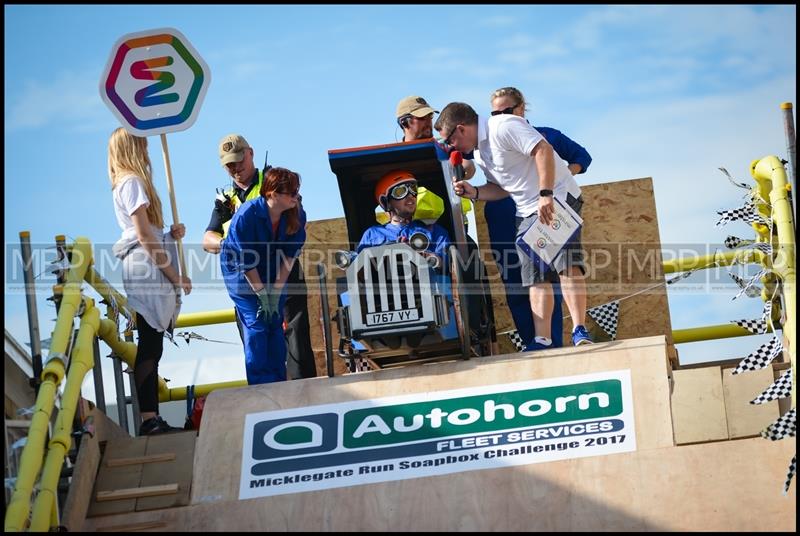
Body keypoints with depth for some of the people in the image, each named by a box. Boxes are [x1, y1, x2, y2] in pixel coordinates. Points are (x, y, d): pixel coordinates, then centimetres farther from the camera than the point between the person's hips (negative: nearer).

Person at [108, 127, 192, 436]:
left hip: (151, 272, 10)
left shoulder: (133, 182, 22)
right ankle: (149, 420, -14)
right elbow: (145, 237, -14)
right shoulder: (132, 183, -8)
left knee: (151, 347, 6)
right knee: (150, 347, -12)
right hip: (147, 269, -10)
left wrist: (171, 234, 3)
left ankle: (151, 418, 5)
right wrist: (176, 277, -11)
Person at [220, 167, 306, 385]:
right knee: (255, 325, -10)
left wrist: (276, 292, -14)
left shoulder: (296, 216, -17)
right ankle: (261, 385, -6)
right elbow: (246, 262, -23)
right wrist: (262, 294, -20)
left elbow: (289, 256, -11)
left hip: (273, 273, 4)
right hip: (240, 273, -4)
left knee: (275, 323, 1)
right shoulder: (246, 215, -30)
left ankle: (279, 383, 8)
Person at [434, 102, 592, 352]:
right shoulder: (480, 153, 14)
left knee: (567, 264, -20)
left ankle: (579, 330, -21)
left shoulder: (503, 127, -15)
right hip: (528, 213, 9)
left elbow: (543, 149, -25)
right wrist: (474, 192, 3)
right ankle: (542, 339, -1)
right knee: (536, 277, 2)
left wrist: (545, 195, -31)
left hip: (557, 199, -9)